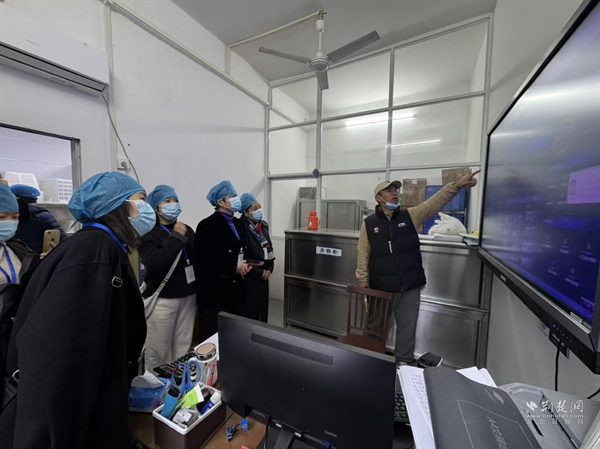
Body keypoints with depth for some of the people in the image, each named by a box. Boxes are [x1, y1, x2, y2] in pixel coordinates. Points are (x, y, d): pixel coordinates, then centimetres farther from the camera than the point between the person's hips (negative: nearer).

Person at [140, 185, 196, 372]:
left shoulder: (187, 230, 9)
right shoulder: (148, 234, -6)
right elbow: (154, 264, -24)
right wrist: (176, 237, -20)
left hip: (188, 297, 5)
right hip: (162, 300, -4)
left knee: (183, 349, 16)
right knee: (158, 352, 9)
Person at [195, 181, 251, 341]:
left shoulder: (237, 224, 11)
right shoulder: (207, 225, -14)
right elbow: (204, 261, -21)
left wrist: (244, 265, 0)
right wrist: (234, 267, -17)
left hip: (235, 290, 7)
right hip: (215, 292, -7)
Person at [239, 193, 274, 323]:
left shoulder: (263, 225, 6)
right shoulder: (242, 228, -17)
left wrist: (269, 269, 1)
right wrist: (259, 272, -12)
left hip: (263, 276, 7)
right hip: (249, 278, -7)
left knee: (263, 308, 17)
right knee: (251, 312, 6)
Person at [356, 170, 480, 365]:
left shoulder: (410, 216, 1)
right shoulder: (369, 223, -4)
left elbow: (436, 202, -10)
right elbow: (363, 255, -2)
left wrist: (457, 185, -24)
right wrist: (363, 280, -2)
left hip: (410, 286, 1)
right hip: (380, 287, -1)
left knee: (407, 326, 15)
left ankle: (404, 362, 37)